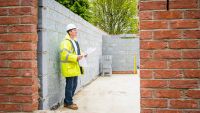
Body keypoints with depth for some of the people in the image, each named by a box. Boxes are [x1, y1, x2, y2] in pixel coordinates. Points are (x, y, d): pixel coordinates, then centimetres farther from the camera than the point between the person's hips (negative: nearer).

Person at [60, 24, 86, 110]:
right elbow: (64, 54, -25)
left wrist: (82, 55, 10)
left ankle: (67, 101, 26)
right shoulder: (66, 42, -14)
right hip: (69, 67, -10)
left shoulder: (75, 41, 18)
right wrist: (76, 57, -28)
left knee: (74, 85, 14)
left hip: (75, 67, 10)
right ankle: (69, 103, 12)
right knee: (69, 86, -1)